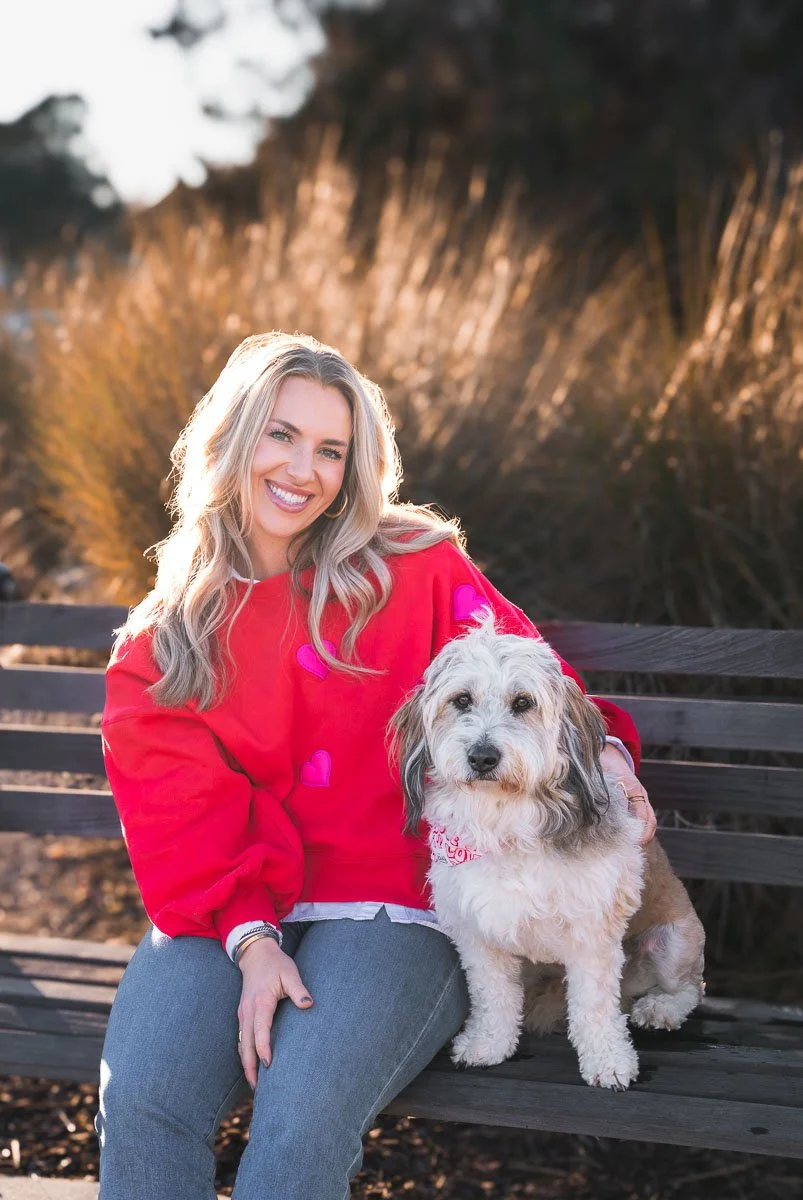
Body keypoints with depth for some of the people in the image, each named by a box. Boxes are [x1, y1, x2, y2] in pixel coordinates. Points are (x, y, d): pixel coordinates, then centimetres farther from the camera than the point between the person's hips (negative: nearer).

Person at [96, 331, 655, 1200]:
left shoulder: (416, 569, 7)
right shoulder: (162, 645, 11)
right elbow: (185, 810, 1)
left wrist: (600, 747, -12)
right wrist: (248, 936, -16)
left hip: (394, 906, -2)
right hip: (226, 914, 2)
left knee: (304, 1119, -29)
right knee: (140, 1103, -25)